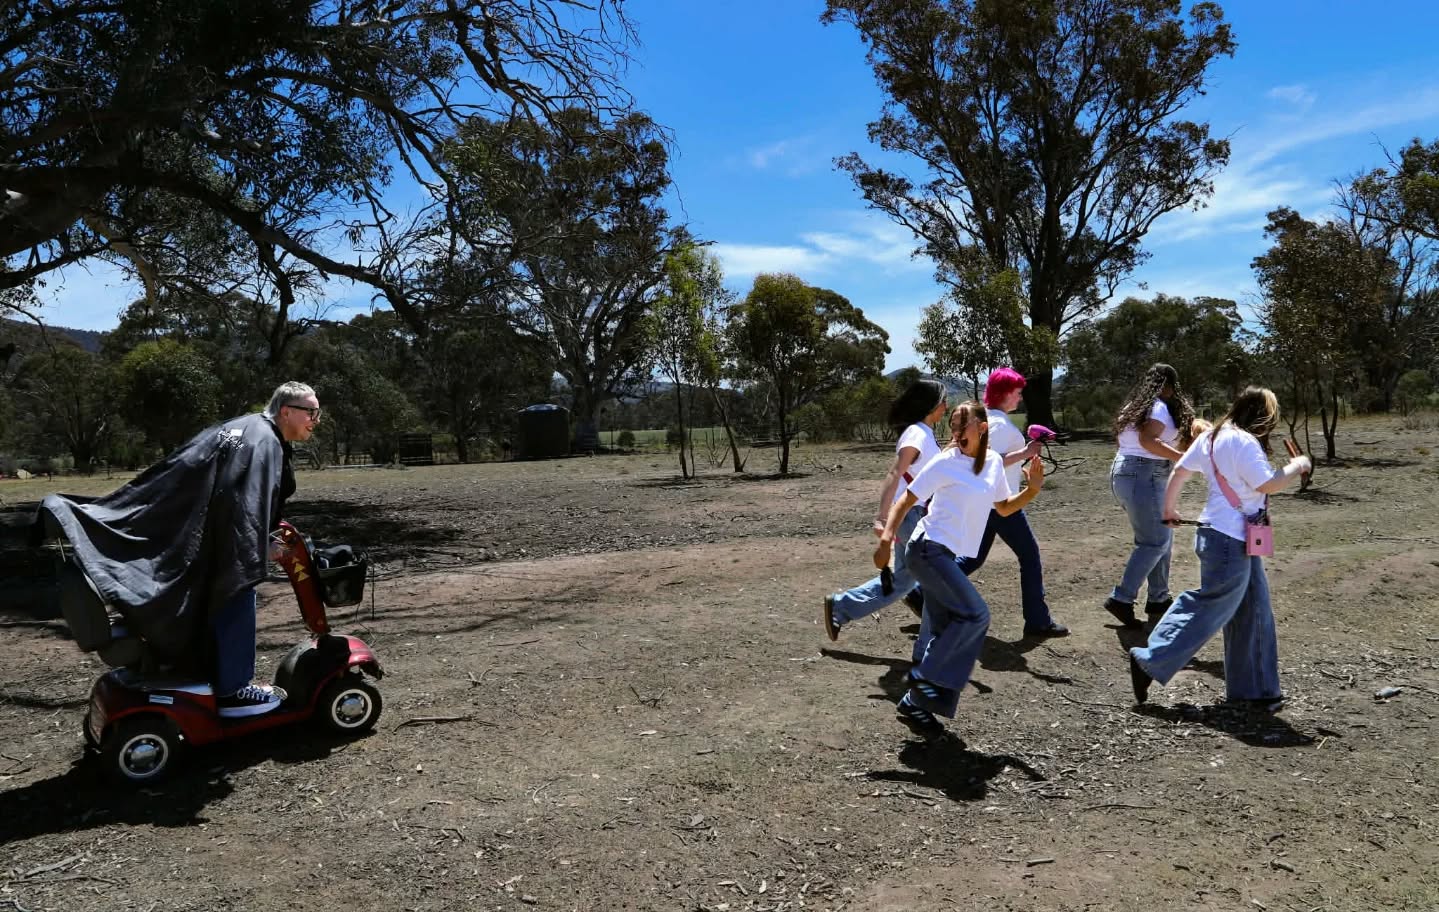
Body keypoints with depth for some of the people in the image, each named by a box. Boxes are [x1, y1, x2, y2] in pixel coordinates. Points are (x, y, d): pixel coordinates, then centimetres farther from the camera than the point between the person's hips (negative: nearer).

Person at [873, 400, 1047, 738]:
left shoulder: (994, 462, 9)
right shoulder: (946, 463, -10)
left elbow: (1004, 508, 20)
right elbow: (906, 501, -8)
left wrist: (1032, 489, 2)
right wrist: (886, 538, -21)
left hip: (949, 557, 7)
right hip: (929, 549, -7)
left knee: (946, 632, 6)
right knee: (975, 614, -16)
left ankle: (916, 703, 13)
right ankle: (925, 676, -5)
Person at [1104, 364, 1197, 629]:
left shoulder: (1135, 406, 19)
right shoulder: (1158, 406, -8)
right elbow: (1147, 440, -22)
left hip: (1123, 471, 10)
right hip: (1143, 476, -10)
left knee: (1163, 536, 15)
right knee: (1154, 541, -6)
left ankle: (1158, 600, 18)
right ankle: (1121, 599, -8)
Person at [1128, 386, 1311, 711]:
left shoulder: (1212, 436, 10)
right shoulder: (1244, 442, -17)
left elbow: (1179, 471, 14)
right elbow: (1269, 484, -19)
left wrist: (1169, 509, 25)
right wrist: (1296, 466, -2)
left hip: (1237, 541, 10)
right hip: (1230, 541, -10)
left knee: (1253, 612, 14)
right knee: (1209, 609, -2)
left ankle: (1255, 689, 21)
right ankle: (1149, 662, 5)